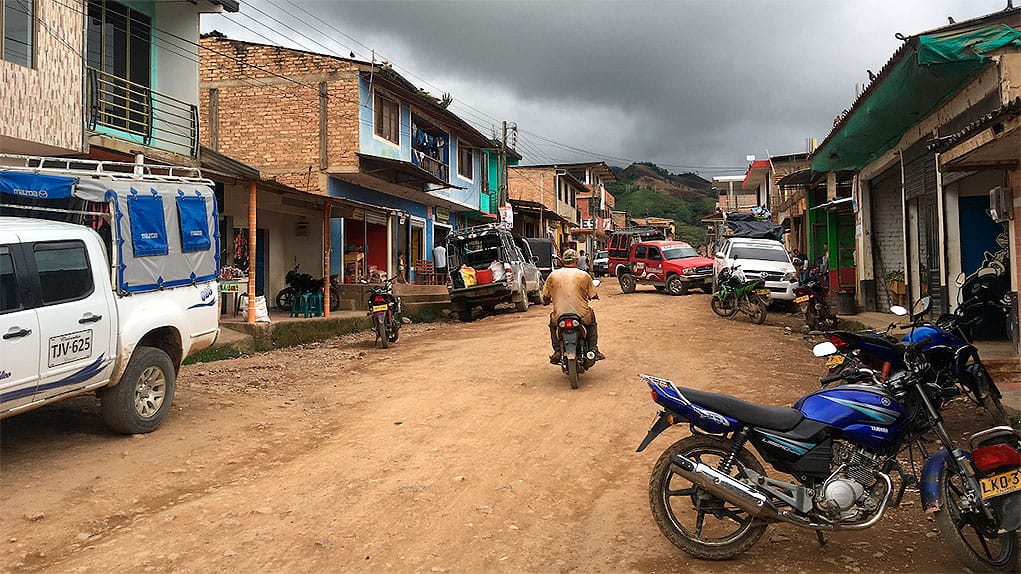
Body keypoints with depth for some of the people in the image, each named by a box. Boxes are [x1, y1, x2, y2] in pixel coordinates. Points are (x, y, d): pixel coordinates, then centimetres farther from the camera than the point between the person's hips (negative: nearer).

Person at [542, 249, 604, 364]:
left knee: (552, 323, 34)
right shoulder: (584, 275, 0)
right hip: (582, 317, 0)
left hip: (559, 318, 0)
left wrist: (546, 302, 32)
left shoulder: (553, 275, 3)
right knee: (591, 320, 33)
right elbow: (593, 296, 6)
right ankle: (593, 349, 23)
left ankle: (557, 351, 19)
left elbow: (546, 297, 8)